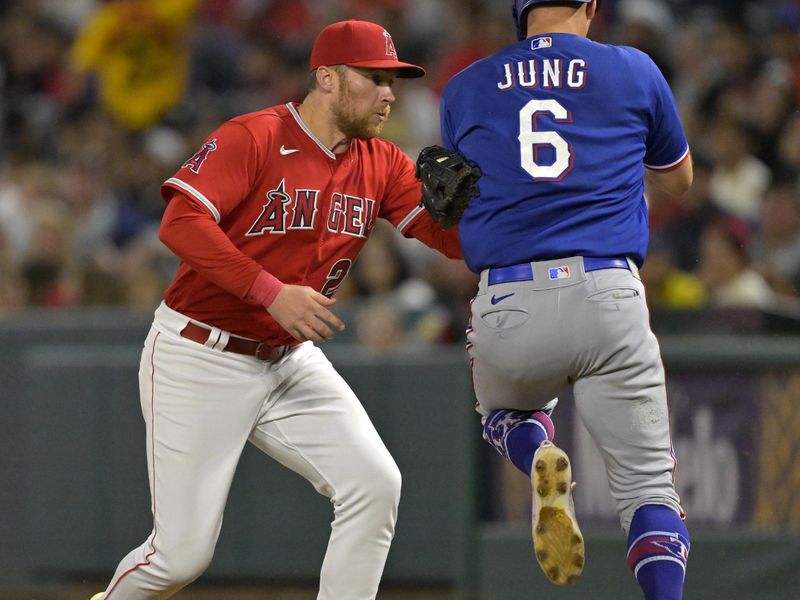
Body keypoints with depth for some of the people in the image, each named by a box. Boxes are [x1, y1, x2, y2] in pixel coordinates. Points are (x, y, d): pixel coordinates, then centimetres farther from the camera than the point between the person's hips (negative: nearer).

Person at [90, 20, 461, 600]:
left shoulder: (382, 165, 2)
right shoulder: (253, 137, -16)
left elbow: (453, 235, -7)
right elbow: (181, 222, -27)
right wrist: (272, 292, -34)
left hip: (290, 362, 6)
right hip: (200, 359, -6)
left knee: (375, 485, -13)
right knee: (182, 552, -6)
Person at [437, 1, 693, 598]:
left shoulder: (466, 88, 12)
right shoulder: (633, 70, 8)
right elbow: (678, 179, 25)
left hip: (508, 306, 1)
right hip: (608, 297, -1)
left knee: (507, 408, 33)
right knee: (649, 486, 5)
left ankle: (538, 459, -2)